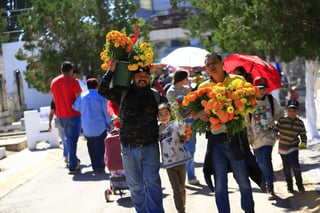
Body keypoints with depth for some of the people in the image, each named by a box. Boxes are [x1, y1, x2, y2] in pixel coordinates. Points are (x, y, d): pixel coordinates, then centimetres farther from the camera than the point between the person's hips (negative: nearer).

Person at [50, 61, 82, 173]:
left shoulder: (54, 82, 6)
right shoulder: (73, 81, -11)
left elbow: (54, 100, 14)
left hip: (61, 115, 6)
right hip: (73, 115, -5)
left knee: (69, 138, 20)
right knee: (73, 139, -2)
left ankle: (74, 160, 28)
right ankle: (72, 165, -4)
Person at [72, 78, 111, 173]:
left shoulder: (82, 97, 3)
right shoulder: (101, 97, -5)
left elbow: (75, 107, 15)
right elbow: (106, 113, -3)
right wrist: (109, 125, 5)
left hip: (87, 129, 3)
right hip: (100, 128, -3)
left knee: (91, 148, 13)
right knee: (100, 147, 0)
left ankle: (95, 166, 15)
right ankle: (100, 166, -8)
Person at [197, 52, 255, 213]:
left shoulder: (237, 80, 4)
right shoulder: (203, 87, 11)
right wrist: (199, 113, -15)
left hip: (235, 139, -2)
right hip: (215, 142, 2)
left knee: (243, 182, 5)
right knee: (220, 186, 4)